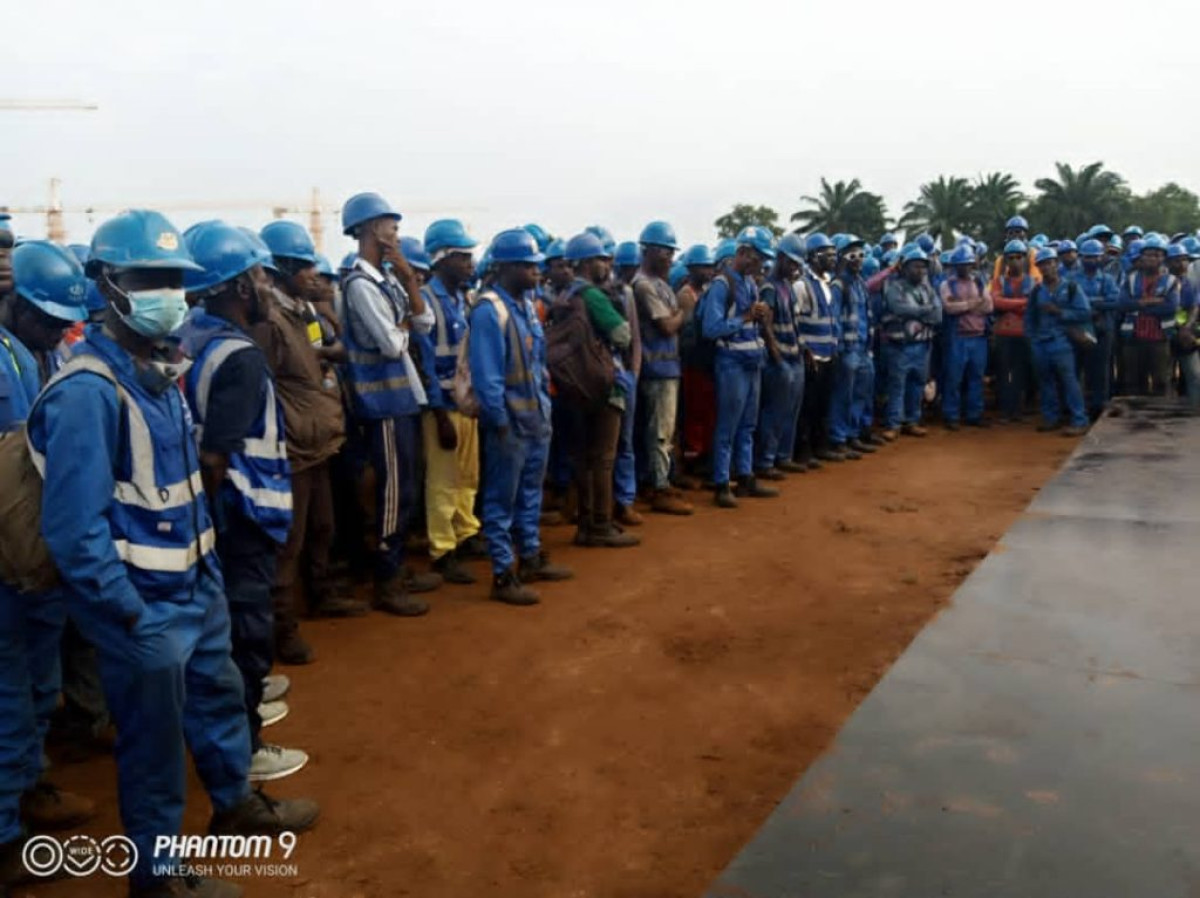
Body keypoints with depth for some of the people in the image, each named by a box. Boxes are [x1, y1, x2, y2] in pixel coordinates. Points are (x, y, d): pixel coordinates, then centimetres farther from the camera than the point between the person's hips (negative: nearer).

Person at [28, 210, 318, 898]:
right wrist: (132, 614, -19)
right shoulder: (89, 392, -23)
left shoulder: (160, 371, 6)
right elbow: (75, 528, -24)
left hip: (196, 585, 9)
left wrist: (210, 567, 11)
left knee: (218, 696, 24)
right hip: (144, 605, -9)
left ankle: (237, 805, 46)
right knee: (154, 740, 8)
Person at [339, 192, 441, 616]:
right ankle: (386, 584, 7)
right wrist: (405, 324, 0)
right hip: (384, 400, -9)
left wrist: (408, 277, -2)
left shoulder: (387, 277, 11)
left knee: (405, 488, 16)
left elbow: (425, 323, 6)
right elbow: (392, 344, -21)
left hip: (404, 394, 9)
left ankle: (398, 568, 29)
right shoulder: (360, 284, -17)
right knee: (395, 491, -3)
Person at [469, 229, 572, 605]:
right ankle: (504, 576, 9)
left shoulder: (526, 304, 9)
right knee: (502, 499, 2)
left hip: (537, 416, 9)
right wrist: (499, 422, -19)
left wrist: (545, 405, 13)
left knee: (530, 492, 19)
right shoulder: (489, 310, -18)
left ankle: (531, 558, 33)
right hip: (510, 422, -9)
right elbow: (486, 373, -20)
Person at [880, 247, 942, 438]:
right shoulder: (895, 287, -4)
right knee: (897, 385, -2)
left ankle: (911, 422, 22)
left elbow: (937, 316, 0)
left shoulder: (927, 289, 12)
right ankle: (893, 425, 2)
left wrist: (916, 316, -13)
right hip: (900, 345, -6)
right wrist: (926, 310, -10)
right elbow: (900, 309, -22)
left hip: (923, 345, 6)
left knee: (917, 385, 12)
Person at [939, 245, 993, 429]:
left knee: (976, 377, 7)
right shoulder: (947, 284, 2)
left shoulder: (980, 283, 14)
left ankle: (975, 415, 15)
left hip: (979, 337, 4)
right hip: (957, 338, -4)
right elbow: (949, 307, -14)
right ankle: (951, 416, 5)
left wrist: (961, 305, -10)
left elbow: (988, 306, 1)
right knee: (954, 377, -2)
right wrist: (974, 303, -8)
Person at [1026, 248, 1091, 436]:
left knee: (1068, 380, -9)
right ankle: (1052, 417, 19)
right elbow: (1029, 317, 21)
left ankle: (1079, 421, -7)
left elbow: (1085, 314, -4)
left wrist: (1059, 312, -12)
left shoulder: (1071, 288, 2)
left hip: (1061, 342, -4)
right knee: (1046, 381, 9)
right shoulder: (1036, 291, 13)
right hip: (1040, 343, 5)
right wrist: (1032, 338, 10)